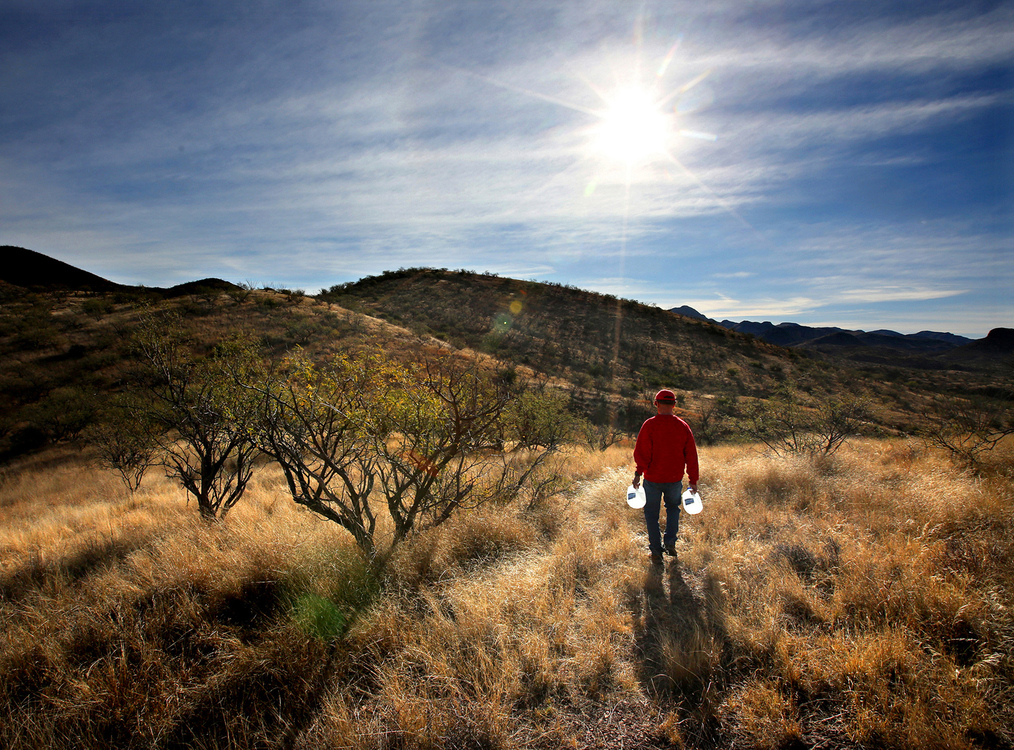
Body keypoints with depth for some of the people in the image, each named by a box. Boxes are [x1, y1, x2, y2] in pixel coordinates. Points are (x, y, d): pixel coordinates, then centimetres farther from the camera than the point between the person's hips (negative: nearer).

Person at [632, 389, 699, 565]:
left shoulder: (650, 425, -11)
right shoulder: (683, 427, 0)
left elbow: (642, 452, -17)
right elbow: (691, 456, 3)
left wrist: (638, 474, -12)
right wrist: (693, 480, 8)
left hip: (653, 479, -3)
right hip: (675, 479, 3)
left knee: (652, 514, 12)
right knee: (673, 508, 28)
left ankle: (656, 552, 14)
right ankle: (670, 542, 18)